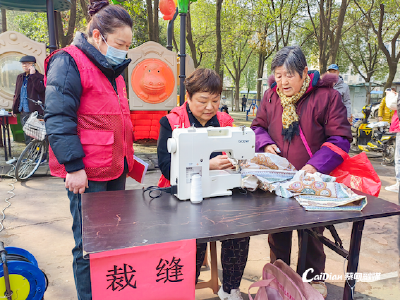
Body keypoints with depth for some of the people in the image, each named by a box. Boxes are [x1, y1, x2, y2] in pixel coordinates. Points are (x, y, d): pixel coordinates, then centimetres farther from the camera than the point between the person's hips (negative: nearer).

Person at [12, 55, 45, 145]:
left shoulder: (39, 77, -4)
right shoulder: (20, 77, 16)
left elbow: (41, 89, -23)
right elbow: (16, 93, 22)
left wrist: (33, 75, -19)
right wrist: (14, 108, 20)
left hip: (34, 111, -7)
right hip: (23, 112, 7)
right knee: (27, 135, 13)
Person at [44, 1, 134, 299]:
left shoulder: (112, 68, 17)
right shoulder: (69, 62, -9)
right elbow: (58, 119, -16)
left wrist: (127, 156, 22)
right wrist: (73, 166, -18)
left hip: (116, 168, 9)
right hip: (88, 174, -8)